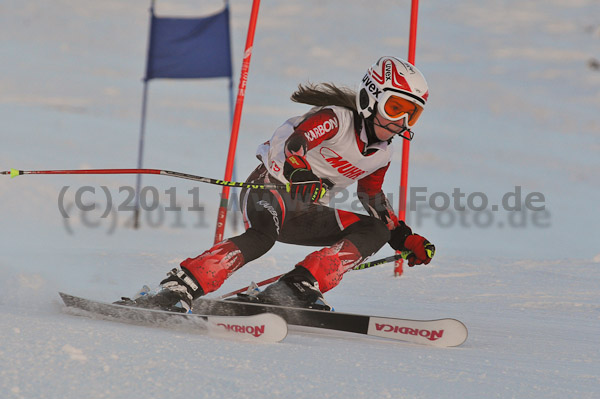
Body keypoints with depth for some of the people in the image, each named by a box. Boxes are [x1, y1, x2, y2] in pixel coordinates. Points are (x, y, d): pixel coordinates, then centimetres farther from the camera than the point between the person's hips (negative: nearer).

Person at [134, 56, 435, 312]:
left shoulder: (382, 154, 8)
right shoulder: (337, 118, -17)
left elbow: (372, 195, 26)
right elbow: (290, 144, -33)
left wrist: (404, 239, 20)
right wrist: (301, 175, -54)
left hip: (303, 213, 8)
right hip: (271, 188, -8)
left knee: (375, 231, -9)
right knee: (263, 234, -39)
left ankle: (297, 288, -23)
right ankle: (178, 290, -40)